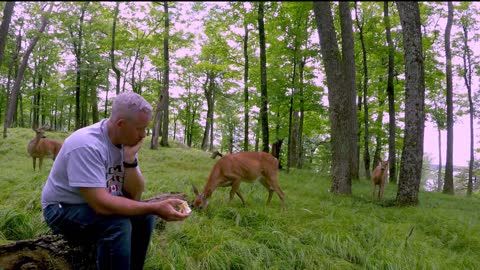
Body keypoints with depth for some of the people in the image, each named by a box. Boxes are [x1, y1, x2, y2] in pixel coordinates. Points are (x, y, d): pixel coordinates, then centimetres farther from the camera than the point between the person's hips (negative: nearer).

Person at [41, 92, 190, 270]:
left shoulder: (126, 142, -6)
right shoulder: (86, 145, -29)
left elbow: (134, 195, -7)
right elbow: (101, 204, -35)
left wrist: (130, 158, -22)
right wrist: (156, 208, -35)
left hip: (97, 204, 7)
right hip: (63, 210, -7)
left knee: (145, 215, -8)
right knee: (118, 224, -30)